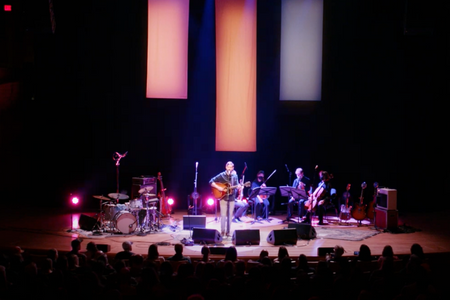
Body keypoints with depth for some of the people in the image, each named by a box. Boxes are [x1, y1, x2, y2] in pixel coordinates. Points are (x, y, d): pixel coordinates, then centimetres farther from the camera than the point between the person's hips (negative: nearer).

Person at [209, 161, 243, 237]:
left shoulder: (235, 176, 6)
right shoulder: (221, 175, -5)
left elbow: (236, 186, 10)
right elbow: (211, 181, -6)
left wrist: (239, 187, -13)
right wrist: (218, 187, -17)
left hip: (232, 198, 3)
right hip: (223, 198, -3)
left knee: (229, 215, 6)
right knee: (223, 215, -3)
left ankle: (227, 232, 13)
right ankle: (222, 232, 5)